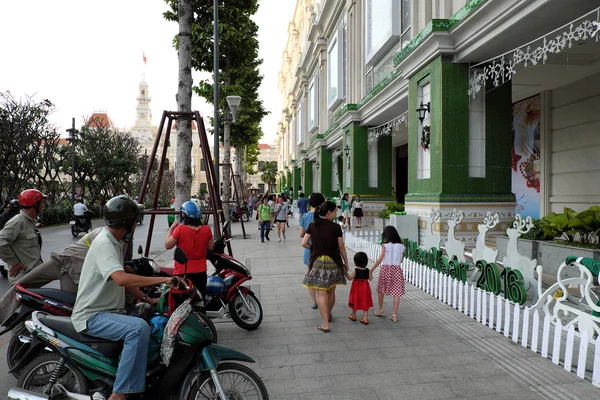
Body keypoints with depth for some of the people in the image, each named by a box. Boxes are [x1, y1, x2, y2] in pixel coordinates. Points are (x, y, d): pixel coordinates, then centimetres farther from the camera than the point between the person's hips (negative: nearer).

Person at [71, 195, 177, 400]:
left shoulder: (115, 242, 11)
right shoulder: (104, 244, -20)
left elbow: (123, 281, 17)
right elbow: (121, 279, -37)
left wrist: (148, 300, 8)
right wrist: (162, 280, -36)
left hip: (109, 311, 10)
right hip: (92, 316, -10)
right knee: (139, 328, -33)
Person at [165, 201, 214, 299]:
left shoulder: (180, 229, -15)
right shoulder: (206, 229, -6)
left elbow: (167, 245, -6)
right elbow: (211, 247, 6)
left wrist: (171, 228, 1)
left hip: (183, 272, -3)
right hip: (200, 271, 3)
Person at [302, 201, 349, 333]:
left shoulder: (312, 226, 1)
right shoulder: (336, 227, -5)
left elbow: (304, 243, -2)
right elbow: (341, 247, -1)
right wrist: (346, 262, 10)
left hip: (317, 261, 0)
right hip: (333, 261, 0)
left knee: (322, 293, 1)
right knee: (331, 291, 18)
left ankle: (325, 324, -1)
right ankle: (328, 315, 38)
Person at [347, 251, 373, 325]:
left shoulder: (356, 270, -17)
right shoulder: (367, 270, -7)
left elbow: (350, 278, -16)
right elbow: (370, 279, -1)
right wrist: (370, 273, 14)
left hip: (357, 288, -2)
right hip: (365, 288, 2)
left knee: (355, 301, 15)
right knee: (365, 303, 9)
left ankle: (353, 316, 31)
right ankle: (365, 318, 7)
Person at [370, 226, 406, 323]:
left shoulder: (385, 246, -8)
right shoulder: (401, 246, 3)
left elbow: (380, 260, -10)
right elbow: (400, 260, 10)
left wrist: (371, 270, -6)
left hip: (386, 269, -2)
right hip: (397, 270, 2)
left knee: (380, 290, 17)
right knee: (396, 293, 5)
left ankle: (381, 310, 28)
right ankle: (394, 315, 3)